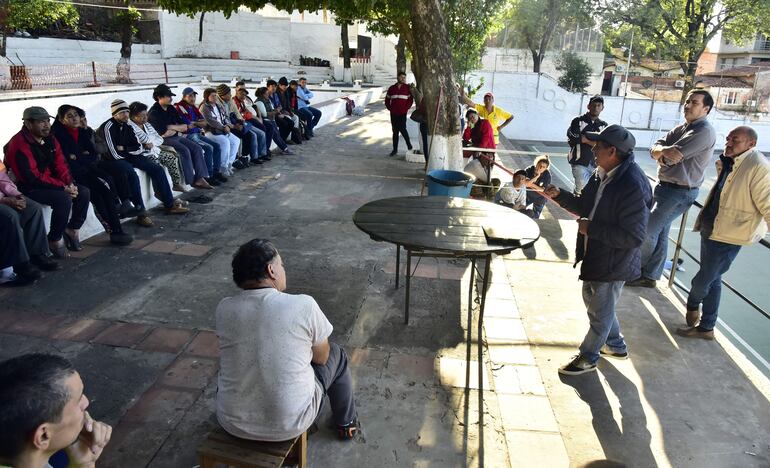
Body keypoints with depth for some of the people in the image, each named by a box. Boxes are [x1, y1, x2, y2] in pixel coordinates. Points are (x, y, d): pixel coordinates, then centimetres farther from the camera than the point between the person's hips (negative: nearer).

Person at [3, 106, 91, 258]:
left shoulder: (49, 139, 5)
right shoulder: (19, 145, -20)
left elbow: (60, 164, 4)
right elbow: (32, 177, -25)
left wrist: (70, 183, -14)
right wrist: (63, 187, -25)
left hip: (50, 183, 8)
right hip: (28, 188, -8)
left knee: (83, 193, -5)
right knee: (63, 198, -29)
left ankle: (72, 230, 8)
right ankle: (54, 240, -14)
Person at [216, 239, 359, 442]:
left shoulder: (224, 309, -8)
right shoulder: (303, 305, -18)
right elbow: (321, 357, 0)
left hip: (232, 422, 3)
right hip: (289, 425, -3)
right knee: (336, 354, 21)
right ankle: (346, 422, 43)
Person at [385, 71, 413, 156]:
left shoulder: (407, 88, 4)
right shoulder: (391, 88, 11)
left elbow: (410, 100, 2)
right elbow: (387, 100, 18)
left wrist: (406, 108, -7)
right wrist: (390, 108, 6)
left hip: (403, 113, -3)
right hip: (393, 113, 3)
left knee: (402, 129, -13)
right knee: (395, 131, 6)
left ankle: (409, 145, 9)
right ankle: (395, 149, 12)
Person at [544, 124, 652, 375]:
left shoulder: (633, 187, -30)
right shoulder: (603, 175, -2)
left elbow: (633, 237, -29)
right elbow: (585, 206, 13)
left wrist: (590, 229, -26)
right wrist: (559, 195, -1)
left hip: (613, 263, -9)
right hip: (594, 255, 9)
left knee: (600, 312, 11)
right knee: (593, 299, 26)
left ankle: (588, 358, 33)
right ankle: (616, 345, 47)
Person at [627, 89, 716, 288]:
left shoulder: (704, 132, -16)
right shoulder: (681, 128, 11)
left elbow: (672, 157, -25)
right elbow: (654, 149, -2)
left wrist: (660, 152, -6)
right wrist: (664, 150, -23)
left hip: (679, 193, -9)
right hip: (665, 187, 9)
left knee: (648, 231, -7)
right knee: (660, 233, 14)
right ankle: (650, 276, 23)